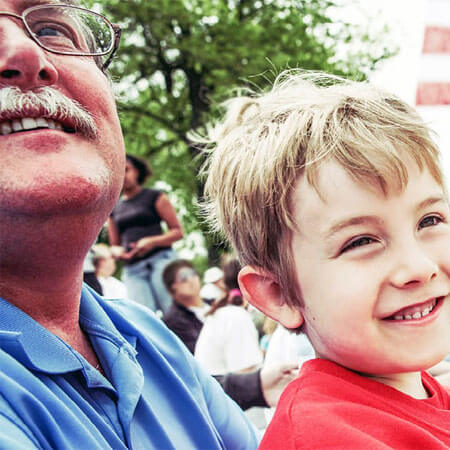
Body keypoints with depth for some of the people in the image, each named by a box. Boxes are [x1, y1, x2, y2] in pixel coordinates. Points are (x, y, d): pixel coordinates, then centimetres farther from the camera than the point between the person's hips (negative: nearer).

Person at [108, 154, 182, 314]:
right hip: (132, 269, 3)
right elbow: (114, 245, 27)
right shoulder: (114, 208, 20)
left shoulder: (155, 197, 10)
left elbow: (178, 231, 4)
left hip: (161, 260, -3)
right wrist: (118, 251, 3)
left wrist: (152, 241, -11)